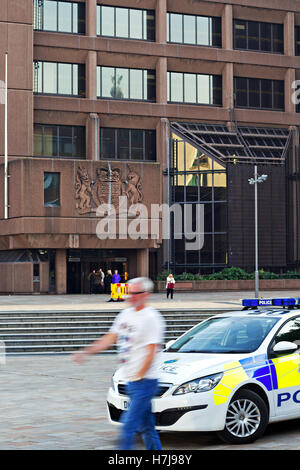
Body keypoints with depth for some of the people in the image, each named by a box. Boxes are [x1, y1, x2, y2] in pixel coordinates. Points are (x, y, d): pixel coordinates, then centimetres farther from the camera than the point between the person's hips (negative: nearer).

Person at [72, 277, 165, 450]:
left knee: (129, 424, -12)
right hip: (131, 380, 8)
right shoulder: (125, 314, 14)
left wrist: (139, 376, -16)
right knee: (146, 426, 14)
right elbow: (110, 338, 17)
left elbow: (151, 352, -16)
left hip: (144, 381, -8)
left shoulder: (152, 318, -12)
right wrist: (86, 352, 9)